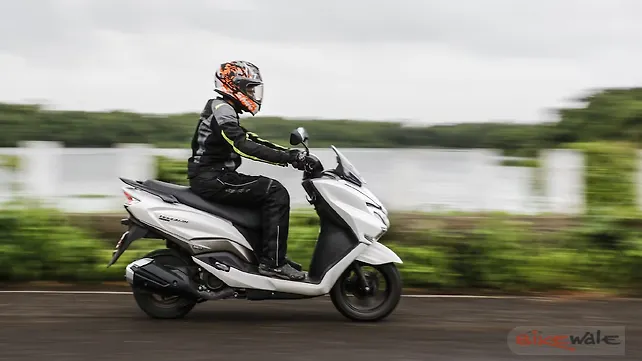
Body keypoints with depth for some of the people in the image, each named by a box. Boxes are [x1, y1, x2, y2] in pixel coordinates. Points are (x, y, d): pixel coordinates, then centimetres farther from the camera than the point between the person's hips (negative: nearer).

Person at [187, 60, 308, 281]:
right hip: (212, 179, -11)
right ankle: (272, 262, -20)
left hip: (213, 178, 11)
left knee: (270, 193, 16)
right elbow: (242, 147, -24)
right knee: (276, 193, -17)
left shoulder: (226, 111, 22)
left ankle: (271, 256, 16)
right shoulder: (221, 108, -11)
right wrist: (288, 158, -25)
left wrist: (292, 154, 8)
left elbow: (252, 141, 20)